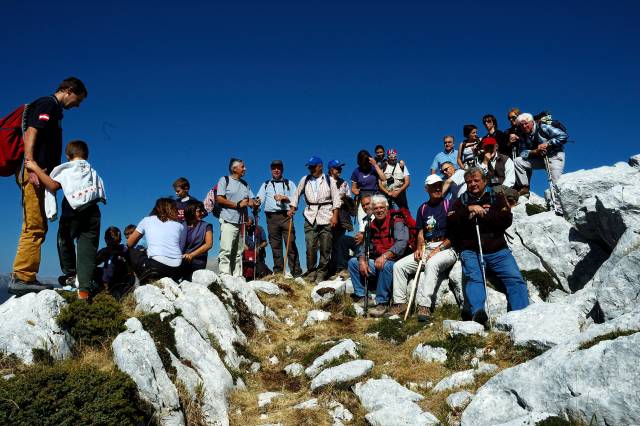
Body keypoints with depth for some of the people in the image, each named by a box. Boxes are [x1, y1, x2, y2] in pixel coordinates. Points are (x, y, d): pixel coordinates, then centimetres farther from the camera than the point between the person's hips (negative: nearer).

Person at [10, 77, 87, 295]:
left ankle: (27, 278, 10)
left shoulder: (54, 110, 24)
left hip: (41, 175, 10)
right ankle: (21, 277, -11)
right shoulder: (47, 104, -3)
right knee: (34, 227, -12)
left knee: (38, 227, 8)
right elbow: (30, 134, -15)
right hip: (35, 173, -10)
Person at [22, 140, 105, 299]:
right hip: (92, 211, 3)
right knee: (87, 248, -1)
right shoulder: (93, 172, 22)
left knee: (65, 241, 23)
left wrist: (36, 169, 0)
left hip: (72, 211, -2)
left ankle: (71, 274, 27)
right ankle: (84, 287, -11)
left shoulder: (66, 169, 9)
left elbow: (53, 185, -6)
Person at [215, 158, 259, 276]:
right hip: (228, 221, -6)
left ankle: (237, 277, 10)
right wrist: (237, 205, -12)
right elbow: (219, 199, -7)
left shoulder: (245, 184, 22)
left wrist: (255, 204, -9)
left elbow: (250, 200, 15)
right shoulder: (224, 180, 3)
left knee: (238, 252, 7)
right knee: (226, 250, -13)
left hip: (242, 222, 6)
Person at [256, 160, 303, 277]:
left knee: (291, 245, -10)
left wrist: (284, 198, -9)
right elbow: (260, 199, 7)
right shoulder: (266, 184, 23)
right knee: (275, 246, 2)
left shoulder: (289, 183, 18)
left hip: (285, 216, -2)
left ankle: (296, 273, -10)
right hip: (271, 217, 2)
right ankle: (278, 273, 6)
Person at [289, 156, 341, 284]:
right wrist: (292, 208, 9)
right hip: (310, 217, 1)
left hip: (326, 217, -1)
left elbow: (336, 198, 2)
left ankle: (321, 273, 11)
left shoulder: (329, 180, 5)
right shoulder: (305, 180, 10)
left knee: (325, 248, 1)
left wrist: (335, 215, -6)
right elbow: (297, 194, 19)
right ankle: (311, 272, 9)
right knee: (310, 246, -4)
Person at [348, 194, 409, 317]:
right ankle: (360, 295, 1)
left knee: (386, 265, -39)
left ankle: (382, 303, -28)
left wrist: (385, 256, -33)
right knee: (353, 262, 0)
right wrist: (362, 260, -11)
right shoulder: (371, 226, 13)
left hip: (394, 262, -7)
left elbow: (402, 242, -23)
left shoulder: (396, 223, -7)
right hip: (375, 262, 7)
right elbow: (364, 246, 9)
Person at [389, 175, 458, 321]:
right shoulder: (423, 208, 14)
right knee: (399, 265, -9)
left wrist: (438, 249, -15)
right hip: (426, 248, 6)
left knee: (432, 264, -38)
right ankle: (400, 303, -4)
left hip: (446, 248, -6)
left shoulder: (449, 205, -1)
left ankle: (424, 306, -37)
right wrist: (419, 248, -3)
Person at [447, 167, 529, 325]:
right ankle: (478, 312, -43)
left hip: (497, 250, 1)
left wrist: (483, 214, -7)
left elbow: (507, 220, -1)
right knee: (474, 278, -27)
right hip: (470, 251, -1)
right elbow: (451, 223, 0)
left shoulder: (496, 199, 17)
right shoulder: (460, 203, 18)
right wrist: (469, 210, -12)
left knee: (515, 278, -18)